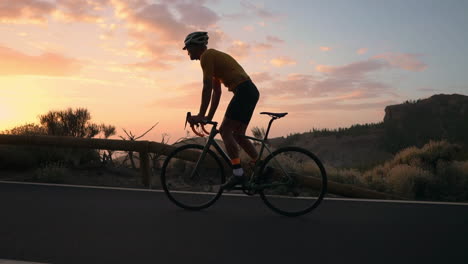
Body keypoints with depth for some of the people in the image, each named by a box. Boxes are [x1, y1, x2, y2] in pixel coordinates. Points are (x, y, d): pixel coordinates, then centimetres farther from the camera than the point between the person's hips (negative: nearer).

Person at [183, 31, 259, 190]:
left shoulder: (206, 56, -5)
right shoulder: (214, 56, 25)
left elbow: (207, 88, -14)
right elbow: (217, 91, 22)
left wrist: (201, 116, -13)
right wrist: (209, 116, 19)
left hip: (243, 91, -10)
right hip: (250, 91, 10)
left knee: (225, 131, -10)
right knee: (237, 134, 13)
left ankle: (238, 174, -11)